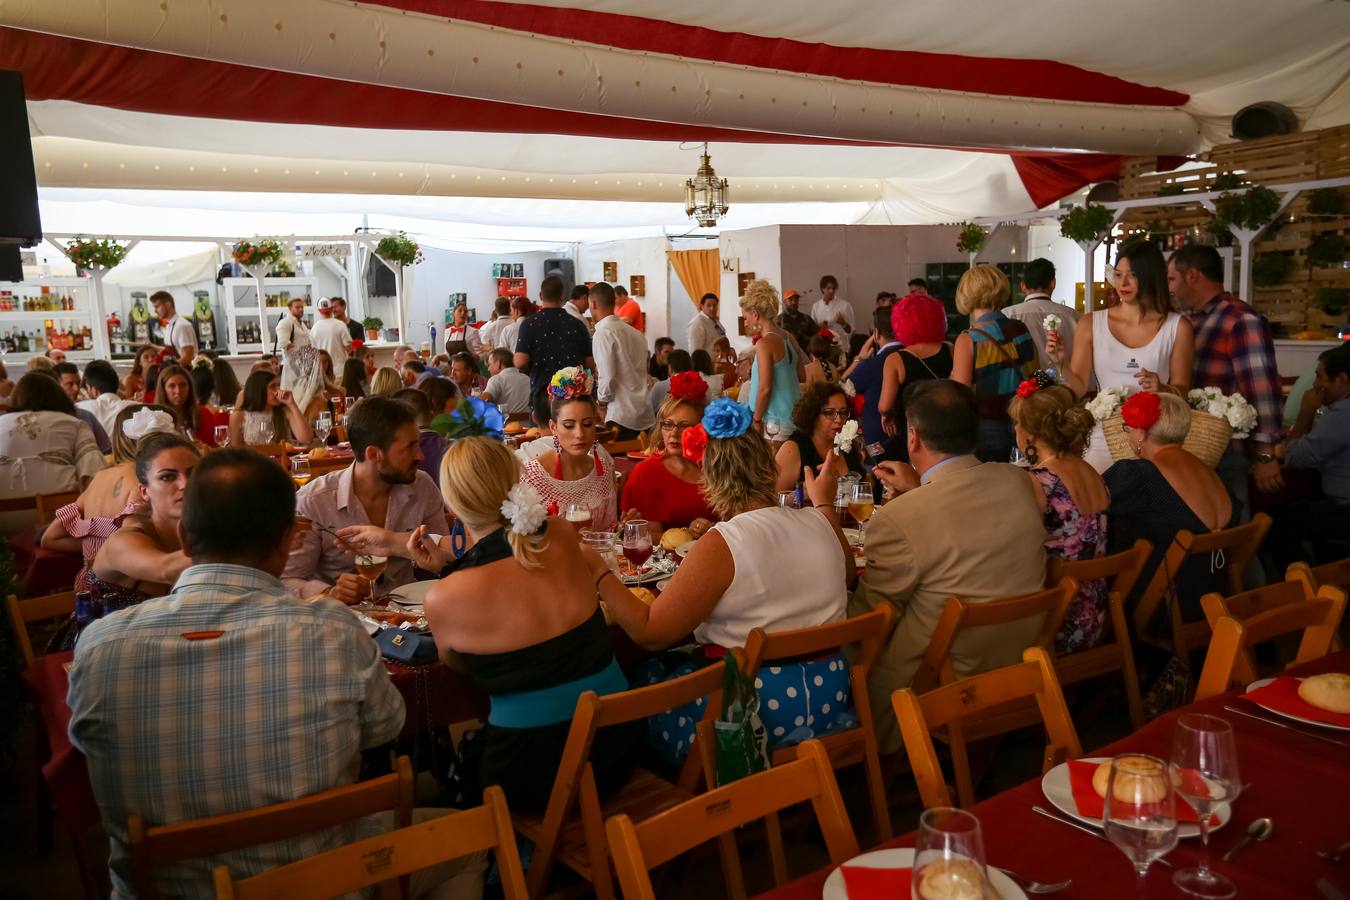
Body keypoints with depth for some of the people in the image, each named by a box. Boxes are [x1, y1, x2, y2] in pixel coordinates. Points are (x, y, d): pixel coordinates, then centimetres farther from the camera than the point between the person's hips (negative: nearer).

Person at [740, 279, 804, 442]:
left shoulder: (764, 343, -14)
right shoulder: (789, 338, 9)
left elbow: (765, 388, -17)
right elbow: (801, 375, 17)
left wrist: (756, 420, -7)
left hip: (774, 423, -8)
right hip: (794, 419, 8)